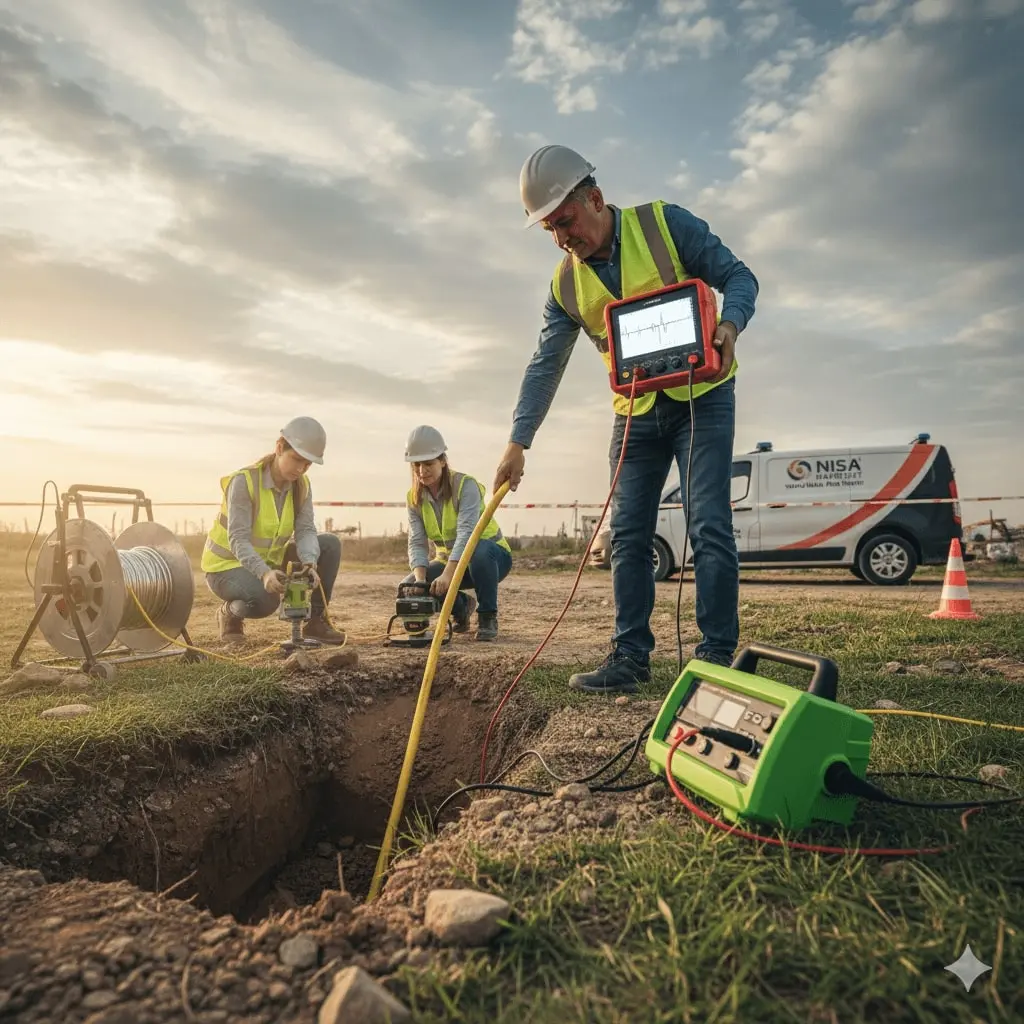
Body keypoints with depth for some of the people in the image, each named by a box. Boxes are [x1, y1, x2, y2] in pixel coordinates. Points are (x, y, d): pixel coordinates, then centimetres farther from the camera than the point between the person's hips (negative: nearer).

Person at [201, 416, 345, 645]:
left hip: (271, 561, 6)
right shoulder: (244, 481, -24)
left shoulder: (301, 485, -6)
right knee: (265, 600, -37)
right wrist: (264, 573, -45)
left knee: (330, 544, -13)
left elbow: (305, 530, -15)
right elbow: (238, 540, -29)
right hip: (227, 564, -6)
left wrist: (310, 563, -37)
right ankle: (230, 613, 1)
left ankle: (316, 621, -3)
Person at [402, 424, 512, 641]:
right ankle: (462, 605, 10)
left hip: (491, 556, -5)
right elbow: (417, 543, -13)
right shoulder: (414, 498, -5)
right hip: (449, 561, 5)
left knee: (479, 550, -40)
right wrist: (420, 578, -33)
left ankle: (488, 617, -17)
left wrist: (447, 575, -47)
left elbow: (466, 532, -34)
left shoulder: (465, 485, -21)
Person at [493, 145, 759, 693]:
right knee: (627, 536, 2)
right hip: (635, 412, 5)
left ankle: (716, 657, -1)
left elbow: (738, 276, -6)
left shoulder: (665, 224, -8)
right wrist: (519, 441, -5)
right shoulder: (566, 282, 2)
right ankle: (630, 656, 11)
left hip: (701, 396, -4)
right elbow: (544, 366, 2)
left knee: (709, 528, -10)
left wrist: (729, 324, -29)